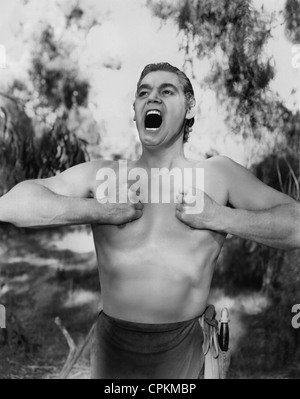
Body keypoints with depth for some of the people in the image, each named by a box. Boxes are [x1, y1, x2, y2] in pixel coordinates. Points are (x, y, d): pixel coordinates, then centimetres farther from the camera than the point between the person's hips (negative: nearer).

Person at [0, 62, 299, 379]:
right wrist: (100, 211, -17)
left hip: (185, 352, 0)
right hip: (114, 349, 1)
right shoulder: (101, 175, -2)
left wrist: (219, 217, -18)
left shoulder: (219, 174, -3)